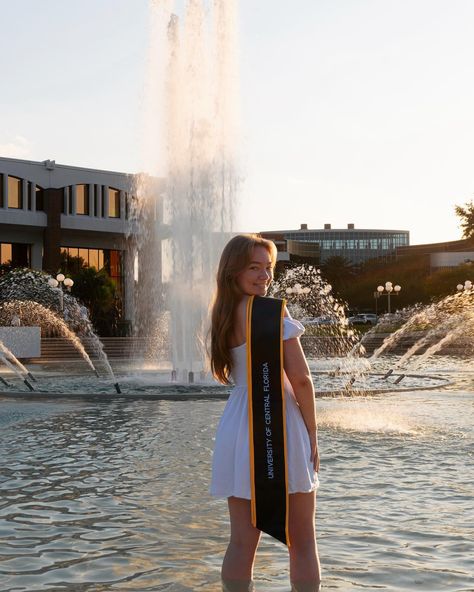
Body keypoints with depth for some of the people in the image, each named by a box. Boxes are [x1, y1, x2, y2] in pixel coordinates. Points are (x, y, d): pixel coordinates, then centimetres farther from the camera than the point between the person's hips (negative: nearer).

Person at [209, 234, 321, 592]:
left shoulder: (222, 315, 8)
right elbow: (301, 379, -13)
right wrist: (312, 435, -5)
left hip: (238, 426, 6)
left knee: (242, 541, 9)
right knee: (302, 542, 7)